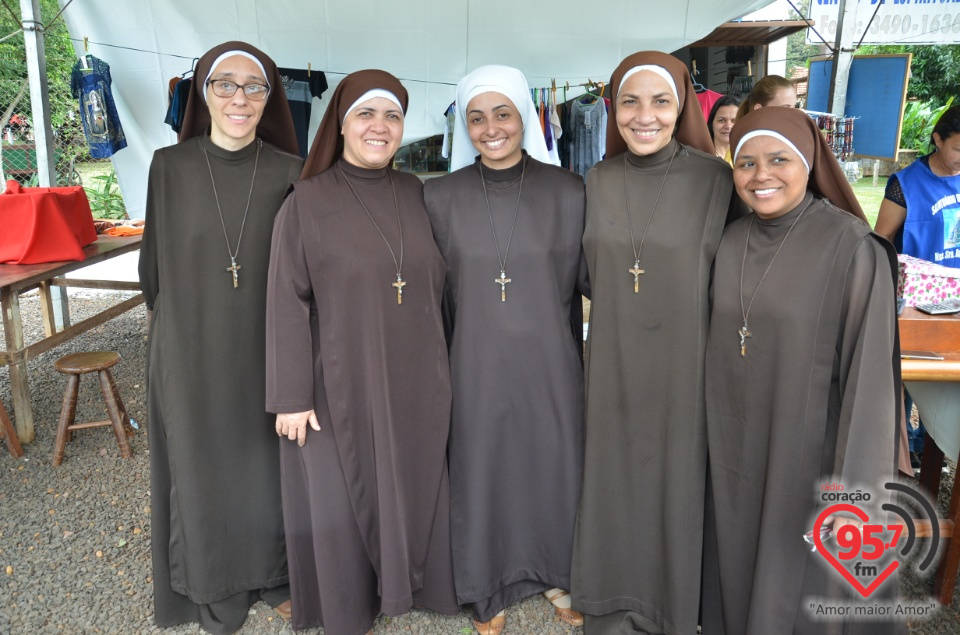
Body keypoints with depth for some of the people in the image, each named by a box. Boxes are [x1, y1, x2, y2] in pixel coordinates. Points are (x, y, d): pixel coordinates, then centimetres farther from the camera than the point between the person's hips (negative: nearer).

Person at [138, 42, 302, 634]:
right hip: (193, 352, 0)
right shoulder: (170, 167, -4)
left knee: (268, 464, 12)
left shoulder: (289, 173, -4)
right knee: (203, 466, 13)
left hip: (264, 351, 0)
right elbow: (154, 264, 4)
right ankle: (215, 585, 35)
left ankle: (272, 571, 37)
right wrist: (178, 321, 7)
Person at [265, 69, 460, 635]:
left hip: (415, 385, 4)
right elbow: (287, 304, -9)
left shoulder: (416, 195, 3)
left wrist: (440, 371, 10)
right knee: (343, 498, 11)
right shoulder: (309, 201, -8)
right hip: (342, 386, -3)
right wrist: (292, 396, -10)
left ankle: (406, 583, 41)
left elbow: (437, 286, 9)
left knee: (413, 489, 16)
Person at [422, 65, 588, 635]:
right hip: (477, 365, 0)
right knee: (483, 467, 12)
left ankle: (556, 574, 40)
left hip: (549, 361, 0)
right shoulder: (441, 196, -3)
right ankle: (492, 586, 37)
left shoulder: (567, 191, -4)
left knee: (554, 463, 13)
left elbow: (590, 277, 1)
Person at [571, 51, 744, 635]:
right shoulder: (599, 181, 1)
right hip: (614, 362, 3)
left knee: (675, 478, 11)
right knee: (614, 474, 15)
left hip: (682, 363, -3)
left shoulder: (715, 179, -9)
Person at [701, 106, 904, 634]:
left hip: (808, 450, -5)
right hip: (735, 448, 5)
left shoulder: (851, 247, -16)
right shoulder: (731, 242, 1)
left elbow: (869, 373, -17)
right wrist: (716, 435, 12)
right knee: (739, 561, 20)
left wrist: (854, 487, -17)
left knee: (800, 576, 13)